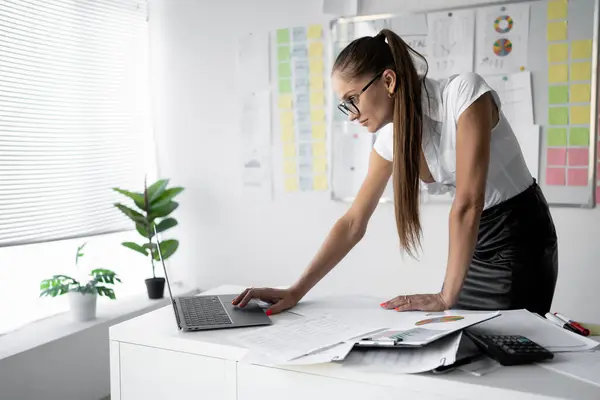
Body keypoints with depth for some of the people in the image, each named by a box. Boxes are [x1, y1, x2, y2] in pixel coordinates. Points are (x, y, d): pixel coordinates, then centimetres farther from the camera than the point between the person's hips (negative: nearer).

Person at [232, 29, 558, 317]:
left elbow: (467, 203, -28)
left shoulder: (464, 92, -25)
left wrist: (447, 297, -25)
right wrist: (295, 291, -9)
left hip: (520, 236, -5)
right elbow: (353, 223, -4)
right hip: (474, 239, 5)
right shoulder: (391, 140, -6)